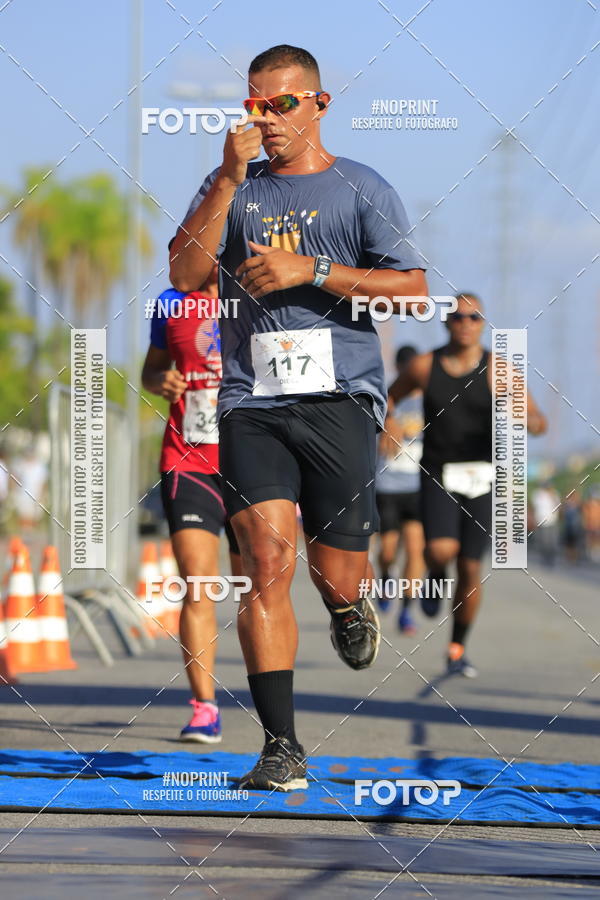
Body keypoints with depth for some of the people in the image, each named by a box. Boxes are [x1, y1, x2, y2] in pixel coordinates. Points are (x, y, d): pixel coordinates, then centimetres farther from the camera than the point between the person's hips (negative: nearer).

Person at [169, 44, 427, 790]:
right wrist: (229, 180, -9)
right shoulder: (231, 188, 14)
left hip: (341, 399, -1)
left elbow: (413, 291, -1)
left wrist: (311, 269, -10)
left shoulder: (363, 190, 7)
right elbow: (184, 274, -1)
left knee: (335, 575, 1)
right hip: (251, 402, 1)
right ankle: (281, 746, -15)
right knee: (267, 557, -16)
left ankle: (348, 607, 41)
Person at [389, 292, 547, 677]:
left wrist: (529, 419, -34)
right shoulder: (424, 366, -2)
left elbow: (540, 422, -10)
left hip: (481, 478, 0)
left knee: (470, 569, 1)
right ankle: (437, 576, 14)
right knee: (441, 550, -25)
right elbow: (390, 396, 17)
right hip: (438, 476, 0)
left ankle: (458, 650, 22)